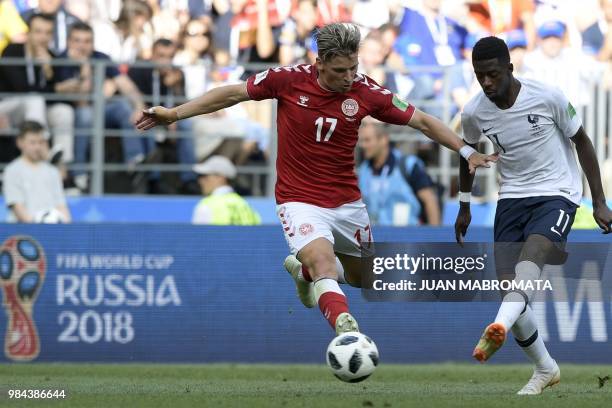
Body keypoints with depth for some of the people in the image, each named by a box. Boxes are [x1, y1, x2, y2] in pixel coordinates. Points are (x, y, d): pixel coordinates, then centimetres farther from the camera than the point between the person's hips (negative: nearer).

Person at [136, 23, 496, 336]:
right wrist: (174, 114, -3)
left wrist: (466, 150, -15)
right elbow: (233, 94, -2)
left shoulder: (365, 92, -11)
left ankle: (304, 268, 46)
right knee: (325, 263, -30)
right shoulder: (288, 79, -15)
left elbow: (422, 121, -5)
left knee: (364, 278, 19)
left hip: (347, 203, 4)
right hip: (300, 203, -4)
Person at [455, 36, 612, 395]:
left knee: (531, 256, -33)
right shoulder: (475, 113, -4)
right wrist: (464, 207, 24)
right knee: (510, 285, -4)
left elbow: (581, 141, -2)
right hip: (512, 199, 4)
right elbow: (468, 153, 17)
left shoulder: (548, 97, -14)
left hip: (556, 194, -4)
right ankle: (545, 369, 16)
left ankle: (498, 328, -56)